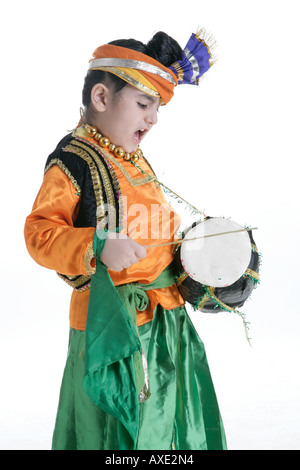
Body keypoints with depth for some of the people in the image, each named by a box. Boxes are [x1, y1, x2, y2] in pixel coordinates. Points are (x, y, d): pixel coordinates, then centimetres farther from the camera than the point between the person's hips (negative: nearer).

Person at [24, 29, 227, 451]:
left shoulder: (138, 165, 13)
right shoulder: (72, 163, -14)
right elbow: (40, 233, -19)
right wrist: (98, 248, -32)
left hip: (167, 316, 8)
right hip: (111, 320, -8)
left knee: (170, 420, 22)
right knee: (115, 430, 4)